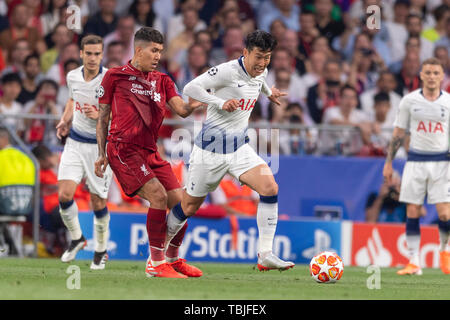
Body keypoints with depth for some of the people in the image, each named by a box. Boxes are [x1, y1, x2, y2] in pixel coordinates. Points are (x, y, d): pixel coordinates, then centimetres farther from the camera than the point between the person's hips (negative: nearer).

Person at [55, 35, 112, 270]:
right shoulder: (73, 77, 1)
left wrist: (99, 115, -26)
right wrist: (65, 120, 8)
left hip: (101, 145, -3)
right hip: (75, 143, 4)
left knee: (98, 203, 1)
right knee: (64, 195, -12)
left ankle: (101, 250, 23)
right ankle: (76, 238, 14)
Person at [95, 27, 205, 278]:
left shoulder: (162, 81, 16)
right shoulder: (115, 76, 3)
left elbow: (182, 110, 4)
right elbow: (103, 118, 7)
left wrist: (198, 102, -16)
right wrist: (102, 154, 4)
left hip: (150, 151, 6)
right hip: (123, 149, -6)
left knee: (179, 201, -1)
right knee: (158, 194, -22)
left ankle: (173, 259, 18)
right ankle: (156, 263, -16)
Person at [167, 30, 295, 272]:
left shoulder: (261, 72, 5)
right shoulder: (227, 71, -18)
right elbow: (190, 88, -20)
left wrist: (268, 92, 36)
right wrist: (221, 103, -27)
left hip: (239, 147, 6)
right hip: (211, 147, -6)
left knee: (269, 188, -17)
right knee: (189, 206, 6)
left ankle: (265, 255, -17)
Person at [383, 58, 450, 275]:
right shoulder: (409, 100, 2)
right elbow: (399, 133, 9)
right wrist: (389, 162, 6)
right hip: (415, 160, 1)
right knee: (412, 212, -3)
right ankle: (413, 263, 2)